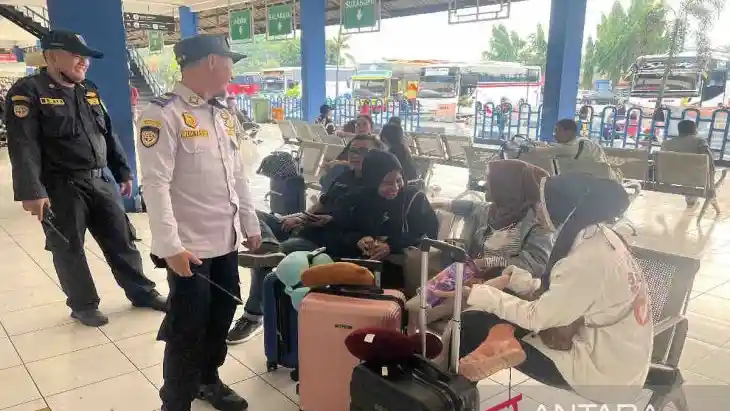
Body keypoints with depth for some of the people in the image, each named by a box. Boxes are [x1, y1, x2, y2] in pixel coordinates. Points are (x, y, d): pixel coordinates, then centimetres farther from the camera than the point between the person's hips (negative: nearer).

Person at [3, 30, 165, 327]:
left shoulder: (90, 91, 13)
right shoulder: (28, 91, -8)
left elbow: (108, 135, 19)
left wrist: (123, 172, 17)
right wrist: (31, 191, -24)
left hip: (100, 182, 6)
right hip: (61, 188, -6)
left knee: (121, 240, 11)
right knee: (69, 248, 6)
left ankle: (142, 292, 24)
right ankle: (83, 305, 22)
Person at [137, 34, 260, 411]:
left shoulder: (222, 113, 11)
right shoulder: (164, 114, -13)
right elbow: (155, 184, -19)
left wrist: (250, 224, 15)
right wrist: (171, 246, -23)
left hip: (226, 240, 7)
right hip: (189, 245, -7)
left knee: (221, 314, 18)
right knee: (187, 328, 5)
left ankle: (208, 379, 40)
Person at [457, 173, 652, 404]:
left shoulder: (588, 261, -26)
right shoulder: (599, 237, 1)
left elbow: (537, 316, -19)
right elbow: (553, 296, 7)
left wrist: (478, 294, -12)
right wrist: (513, 278, 0)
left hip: (605, 374, -9)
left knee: (475, 323, -9)